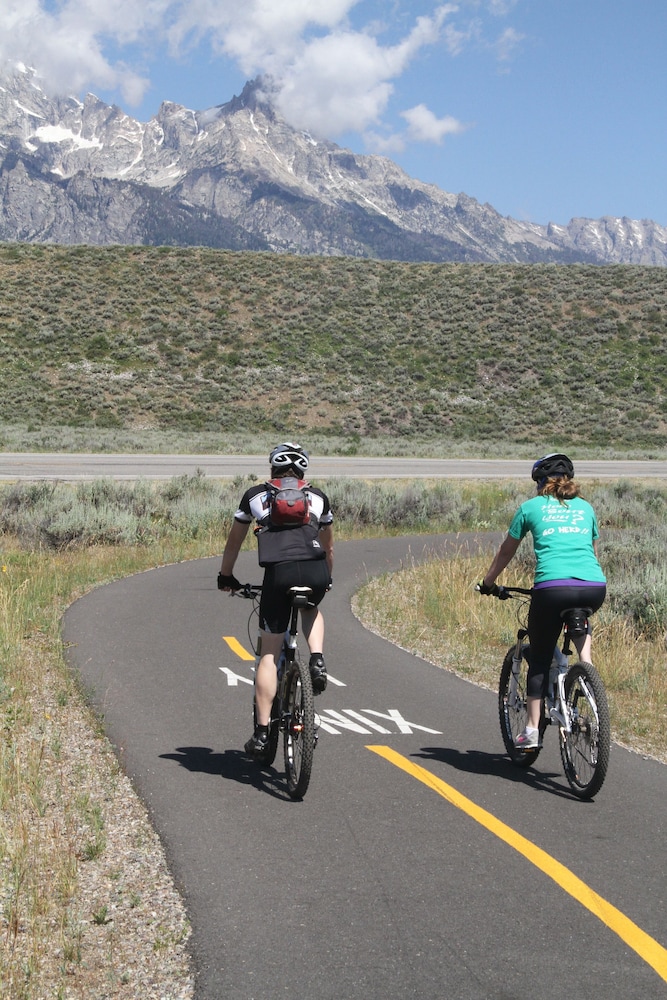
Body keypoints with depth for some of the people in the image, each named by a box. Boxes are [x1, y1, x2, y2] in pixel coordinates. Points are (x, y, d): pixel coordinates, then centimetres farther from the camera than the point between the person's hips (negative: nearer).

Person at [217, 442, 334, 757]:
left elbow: (233, 542, 33)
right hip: (315, 572, 2)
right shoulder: (318, 497, 27)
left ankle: (262, 731, 5)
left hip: (279, 573, -1)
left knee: (269, 654, 7)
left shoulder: (255, 495, 24)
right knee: (311, 610, 37)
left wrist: (226, 576, 49)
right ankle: (317, 659, 10)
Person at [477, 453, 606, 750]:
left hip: (552, 588, -3)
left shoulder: (531, 507, 16)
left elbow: (506, 552, 25)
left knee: (540, 658, 12)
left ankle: (532, 731, 10)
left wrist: (487, 583, 41)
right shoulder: (585, 508, 24)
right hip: (595, 588, 3)